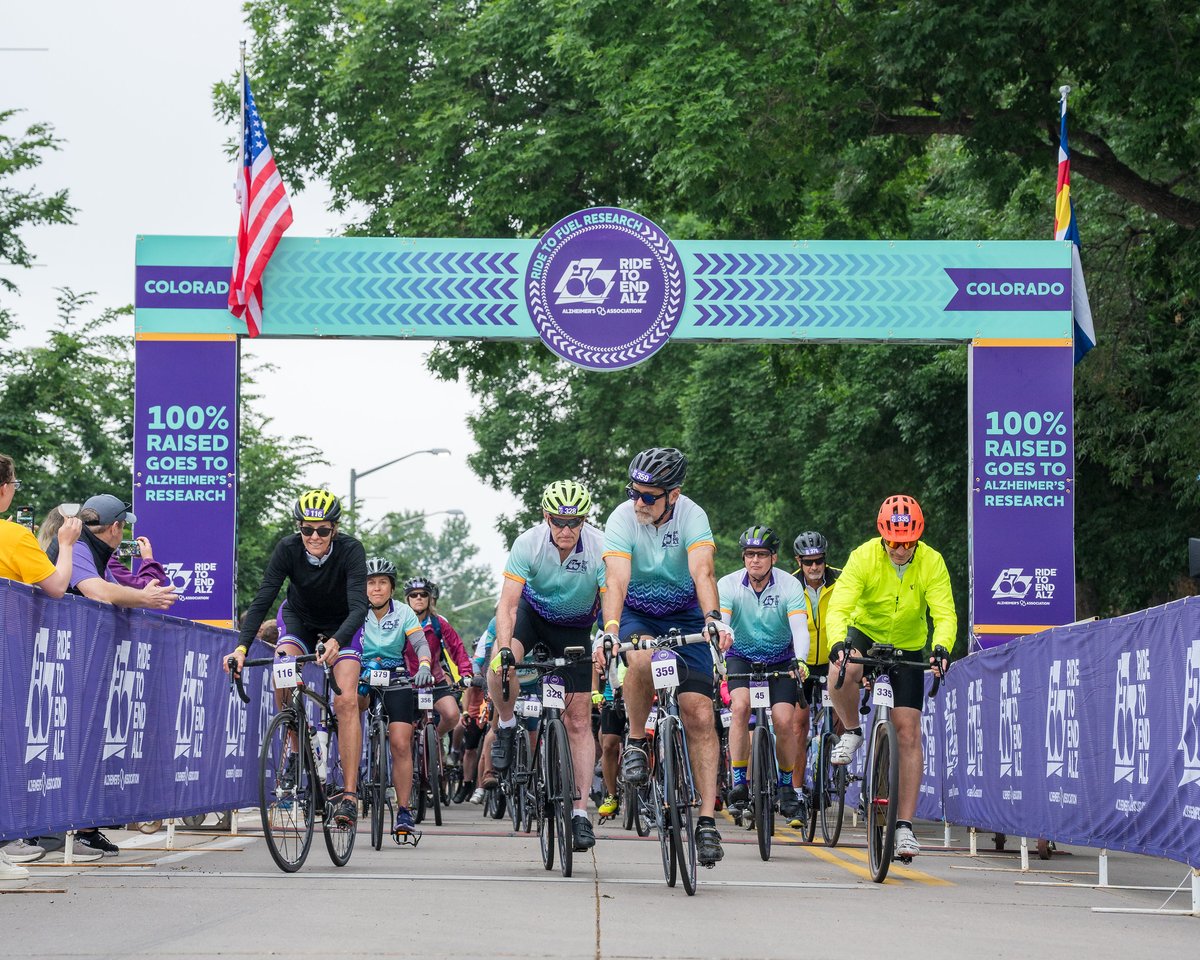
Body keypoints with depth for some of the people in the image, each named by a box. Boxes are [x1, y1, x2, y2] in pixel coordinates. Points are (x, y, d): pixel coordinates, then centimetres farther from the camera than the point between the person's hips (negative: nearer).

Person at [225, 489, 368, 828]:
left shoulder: (350, 551, -30)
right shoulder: (288, 549, -25)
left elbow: (359, 607, -39)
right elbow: (262, 600, -29)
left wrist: (336, 643, -58)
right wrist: (241, 647, -43)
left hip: (341, 625, -2)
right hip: (300, 618, 2)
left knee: (347, 700, -21)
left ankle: (350, 795, -22)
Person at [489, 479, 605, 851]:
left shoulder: (600, 549, -28)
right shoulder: (528, 544, -27)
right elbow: (507, 604, -29)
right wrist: (504, 648, -44)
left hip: (576, 627, 0)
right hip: (533, 611, 0)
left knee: (579, 721, -4)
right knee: (499, 665, -33)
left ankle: (580, 811, 0)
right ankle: (506, 726, -4)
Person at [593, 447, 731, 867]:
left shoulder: (691, 516, -19)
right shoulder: (622, 519, -20)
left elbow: (702, 572, -33)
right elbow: (616, 581, -32)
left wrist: (713, 619, -51)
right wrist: (609, 632, -48)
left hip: (684, 614, 1)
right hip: (636, 613, -1)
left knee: (699, 714, -11)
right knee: (641, 659, -37)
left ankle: (707, 820, -9)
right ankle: (636, 742, -12)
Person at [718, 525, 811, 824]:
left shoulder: (789, 585, -17)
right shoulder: (728, 585, -16)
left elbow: (800, 627, -28)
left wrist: (800, 660, -46)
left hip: (780, 660, 0)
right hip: (741, 657, 0)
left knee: (783, 721, -16)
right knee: (741, 705, -27)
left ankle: (787, 788, 6)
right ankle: (739, 781, -20)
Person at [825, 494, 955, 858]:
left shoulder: (932, 563, -18)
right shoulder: (864, 558, -21)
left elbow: (945, 614, -24)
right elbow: (840, 607, -30)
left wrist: (941, 648, -45)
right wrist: (838, 644, -50)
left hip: (908, 648, 1)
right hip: (865, 635, -1)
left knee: (908, 734, -8)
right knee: (841, 673, -37)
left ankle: (905, 825, -3)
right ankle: (852, 732, -6)